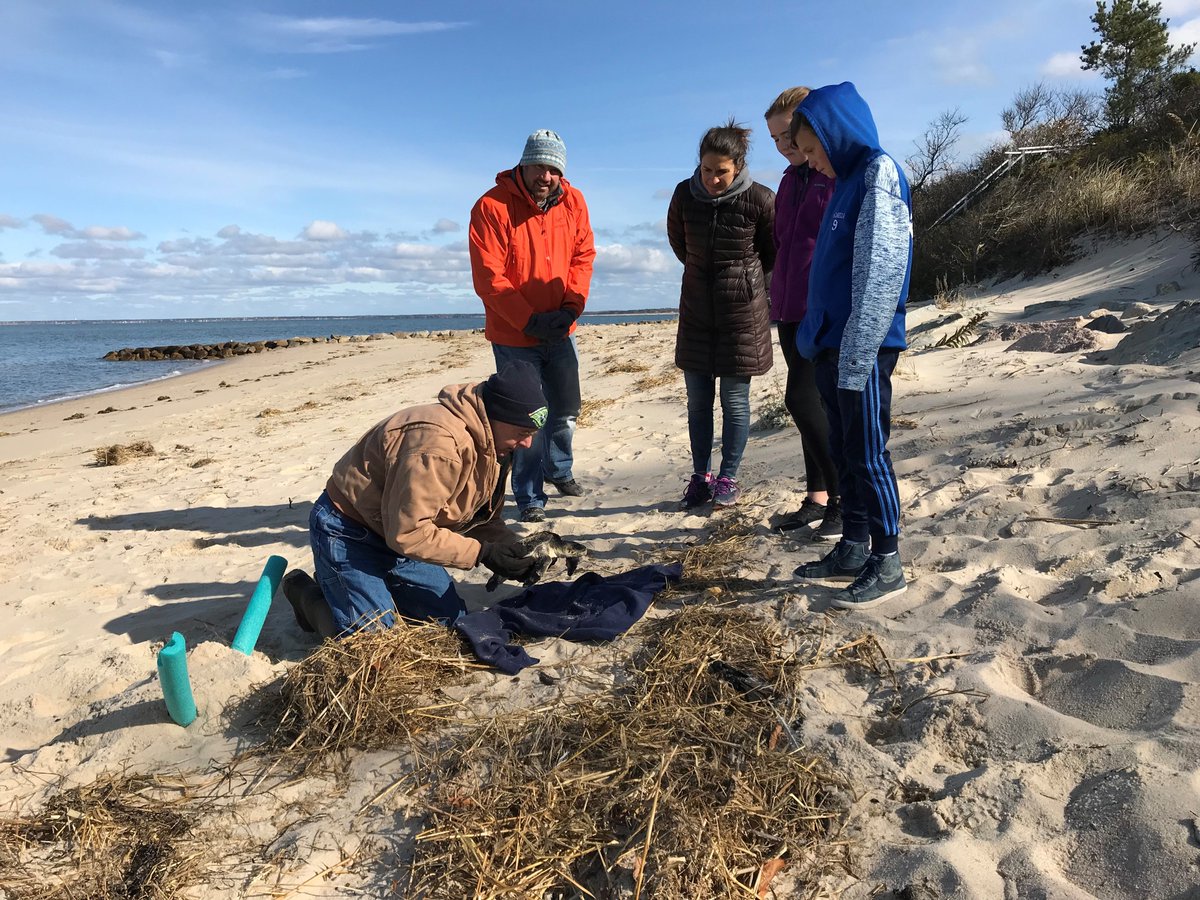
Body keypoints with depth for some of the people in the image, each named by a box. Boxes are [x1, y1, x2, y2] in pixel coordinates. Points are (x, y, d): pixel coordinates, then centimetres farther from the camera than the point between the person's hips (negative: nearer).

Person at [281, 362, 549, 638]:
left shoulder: (492, 440, -3)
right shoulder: (439, 443, -34)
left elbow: (483, 510, 6)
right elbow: (408, 533, -31)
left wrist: (502, 539, -14)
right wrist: (481, 553, -28)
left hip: (400, 532, 9)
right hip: (348, 532, -9)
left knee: (452, 620, 10)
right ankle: (308, 593, 13)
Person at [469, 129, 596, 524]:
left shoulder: (572, 202, 1)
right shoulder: (492, 207, -14)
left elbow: (583, 256, 5)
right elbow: (488, 278, -17)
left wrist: (571, 307, -10)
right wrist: (530, 321, -19)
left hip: (560, 331, 5)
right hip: (514, 336, -5)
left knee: (566, 410, 17)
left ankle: (559, 469, 43)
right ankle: (530, 497, 16)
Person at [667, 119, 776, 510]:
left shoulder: (760, 200, -13)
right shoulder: (685, 194, -4)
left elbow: (773, 253, 5)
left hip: (742, 311, -3)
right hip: (696, 312, 3)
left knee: (735, 400, 2)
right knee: (697, 400, 7)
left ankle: (728, 478, 15)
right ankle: (701, 476, 19)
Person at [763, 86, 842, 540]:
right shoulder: (791, 179, 19)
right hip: (792, 307, 8)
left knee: (803, 397, -15)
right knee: (811, 400, 10)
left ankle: (847, 498, -3)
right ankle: (818, 498, 19)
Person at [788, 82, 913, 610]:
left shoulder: (879, 173, -9)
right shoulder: (847, 181, 18)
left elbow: (879, 272, -18)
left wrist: (857, 353, -22)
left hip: (863, 347, -9)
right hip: (832, 345, 9)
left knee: (867, 453, -4)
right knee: (844, 450, 12)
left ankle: (887, 564, 6)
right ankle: (853, 549, 23)